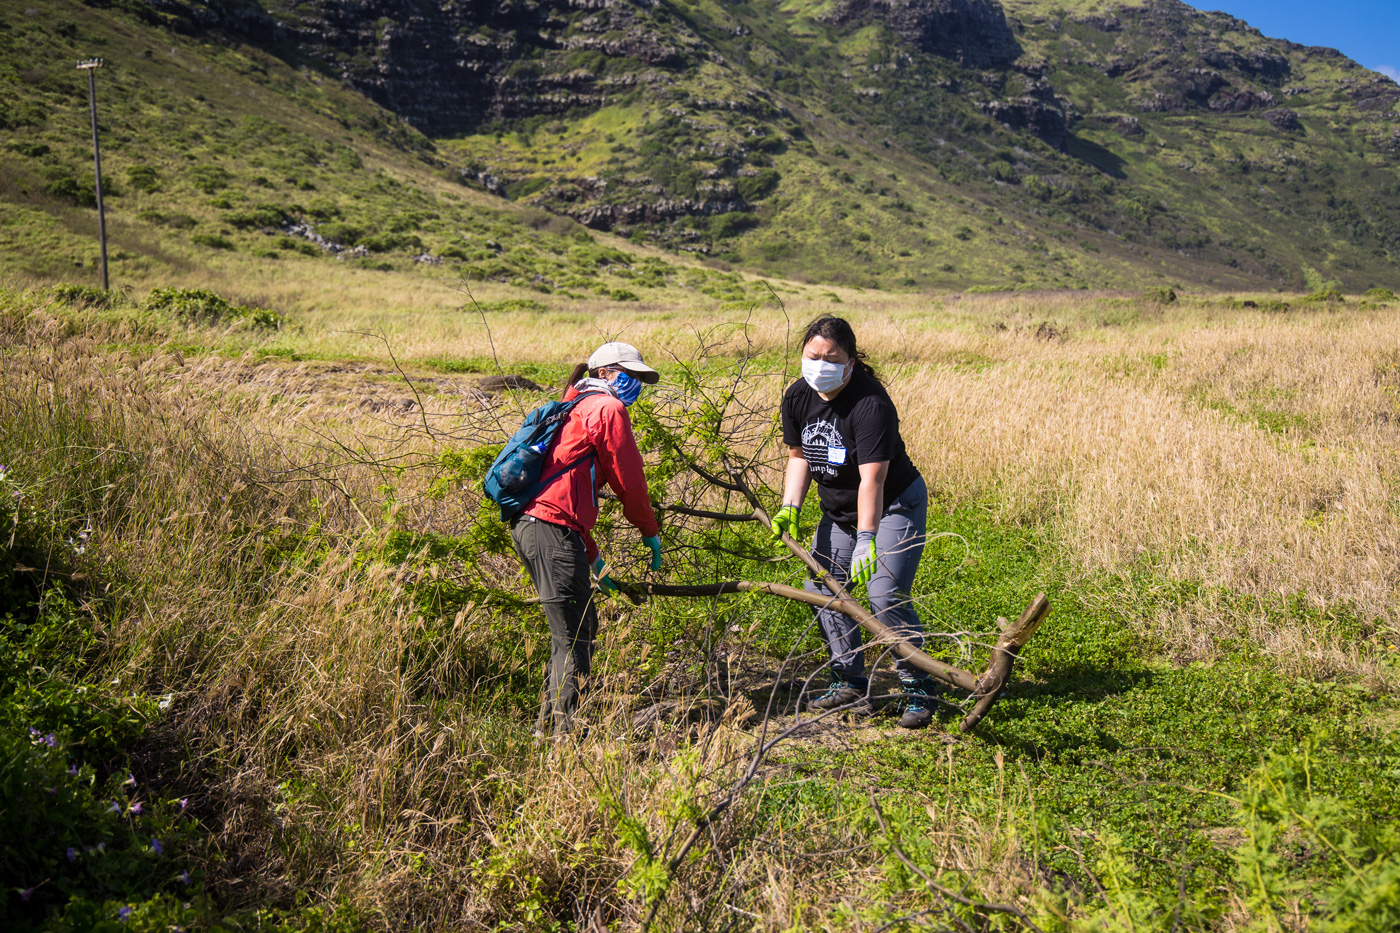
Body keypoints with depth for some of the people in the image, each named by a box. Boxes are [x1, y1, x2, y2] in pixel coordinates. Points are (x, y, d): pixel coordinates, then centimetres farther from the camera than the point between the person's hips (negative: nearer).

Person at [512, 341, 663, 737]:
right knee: (574, 634, -7)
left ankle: (548, 723, 23)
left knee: (578, 626, 18)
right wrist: (651, 532, 14)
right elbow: (628, 479, -1)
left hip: (528, 523, 10)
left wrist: (593, 559, 33)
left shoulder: (575, 409, 29)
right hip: (553, 527, -10)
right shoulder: (608, 408, -1)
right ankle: (564, 729, -5)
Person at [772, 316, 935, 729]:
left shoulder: (870, 403, -29)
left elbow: (871, 480, -35)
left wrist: (866, 539, -41)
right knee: (822, 588, 5)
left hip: (895, 506, -7)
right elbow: (799, 455, 6)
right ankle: (849, 680, 20)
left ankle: (918, 688, -1)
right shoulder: (798, 397, -6)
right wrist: (790, 507, -7)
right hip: (839, 510, 8)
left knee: (885, 596, -18)